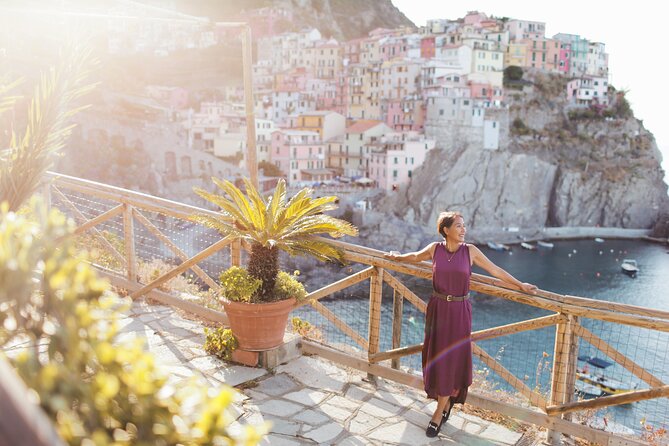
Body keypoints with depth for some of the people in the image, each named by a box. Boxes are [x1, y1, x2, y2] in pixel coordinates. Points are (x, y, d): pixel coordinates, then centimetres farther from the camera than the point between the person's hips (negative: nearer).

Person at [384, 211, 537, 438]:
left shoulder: (470, 251, -6)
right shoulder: (435, 249, -3)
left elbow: (495, 270, 2)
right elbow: (415, 256, 18)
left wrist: (520, 285, 4)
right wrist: (397, 257, 33)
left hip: (459, 311, -1)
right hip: (437, 308, 2)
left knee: (451, 359, 2)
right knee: (436, 356, 7)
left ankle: (439, 413, 14)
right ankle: (446, 403, 30)